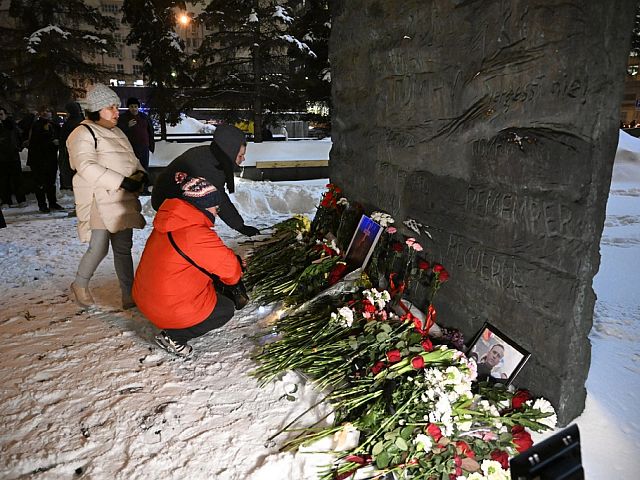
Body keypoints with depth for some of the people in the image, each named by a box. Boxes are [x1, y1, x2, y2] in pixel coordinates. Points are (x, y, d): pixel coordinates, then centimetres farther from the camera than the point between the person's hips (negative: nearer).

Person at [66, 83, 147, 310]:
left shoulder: (116, 133, 20)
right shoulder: (83, 134, -6)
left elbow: (131, 159, 23)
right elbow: (87, 167, -18)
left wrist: (140, 173, 0)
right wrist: (122, 181, -24)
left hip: (123, 200, 7)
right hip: (100, 200, -7)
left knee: (123, 248, 7)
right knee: (99, 248, -8)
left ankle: (129, 295, 13)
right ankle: (80, 285, 19)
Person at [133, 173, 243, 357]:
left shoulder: (169, 223, 4)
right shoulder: (197, 234, -25)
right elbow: (230, 268, -16)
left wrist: (233, 261, 7)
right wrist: (237, 268, 8)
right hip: (171, 309, -9)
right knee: (226, 308, 10)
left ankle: (172, 329, 12)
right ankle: (172, 337, 2)